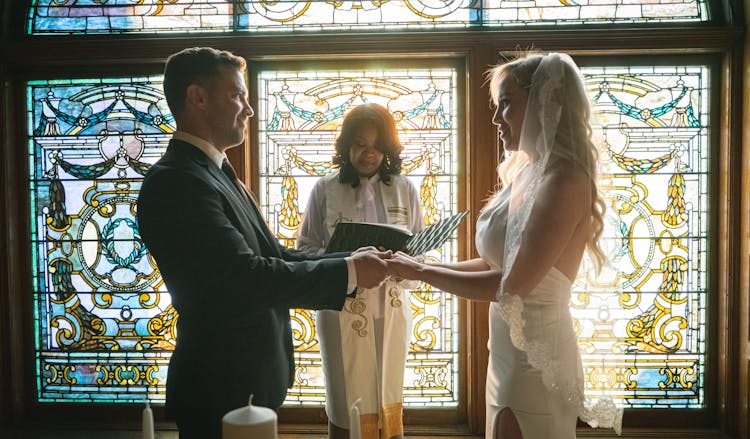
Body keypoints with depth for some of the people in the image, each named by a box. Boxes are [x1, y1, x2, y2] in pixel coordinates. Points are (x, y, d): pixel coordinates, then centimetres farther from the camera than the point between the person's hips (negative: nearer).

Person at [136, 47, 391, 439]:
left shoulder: (215, 173, 10)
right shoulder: (176, 182, -22)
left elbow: (272, 255, 7)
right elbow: (248, 278, -28)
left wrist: (351, 261, -4)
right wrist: (348, 271, -20)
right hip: (221, 390, -9)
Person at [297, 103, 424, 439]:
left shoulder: (405, 189, 0)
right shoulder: (325, 189, -5)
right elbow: (306, 247, -2)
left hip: (391, 310, 2)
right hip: (342, 310, -2)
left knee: (389, 399, 16)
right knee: (346, 403, 8)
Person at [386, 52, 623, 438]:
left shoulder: (564, 181, -20)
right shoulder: (529, 177, 7)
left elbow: (513, 283, -24)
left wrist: (422, 273, -15)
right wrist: (425, 266, 2)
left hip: (535, 360, -8)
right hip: (510, 355, 8)